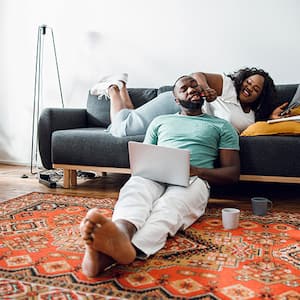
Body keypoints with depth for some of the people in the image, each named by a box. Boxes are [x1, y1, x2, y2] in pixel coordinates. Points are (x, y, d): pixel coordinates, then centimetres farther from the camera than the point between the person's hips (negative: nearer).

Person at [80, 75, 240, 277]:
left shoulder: (221, 126, 23)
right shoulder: (160, 121, 31)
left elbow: (233, 173, 13)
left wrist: (197, 170, -8)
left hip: (192, 179, -2)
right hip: (153, 175, 3)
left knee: (169, 206, -38)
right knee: (134, 190, -36)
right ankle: (121, 235, -69)